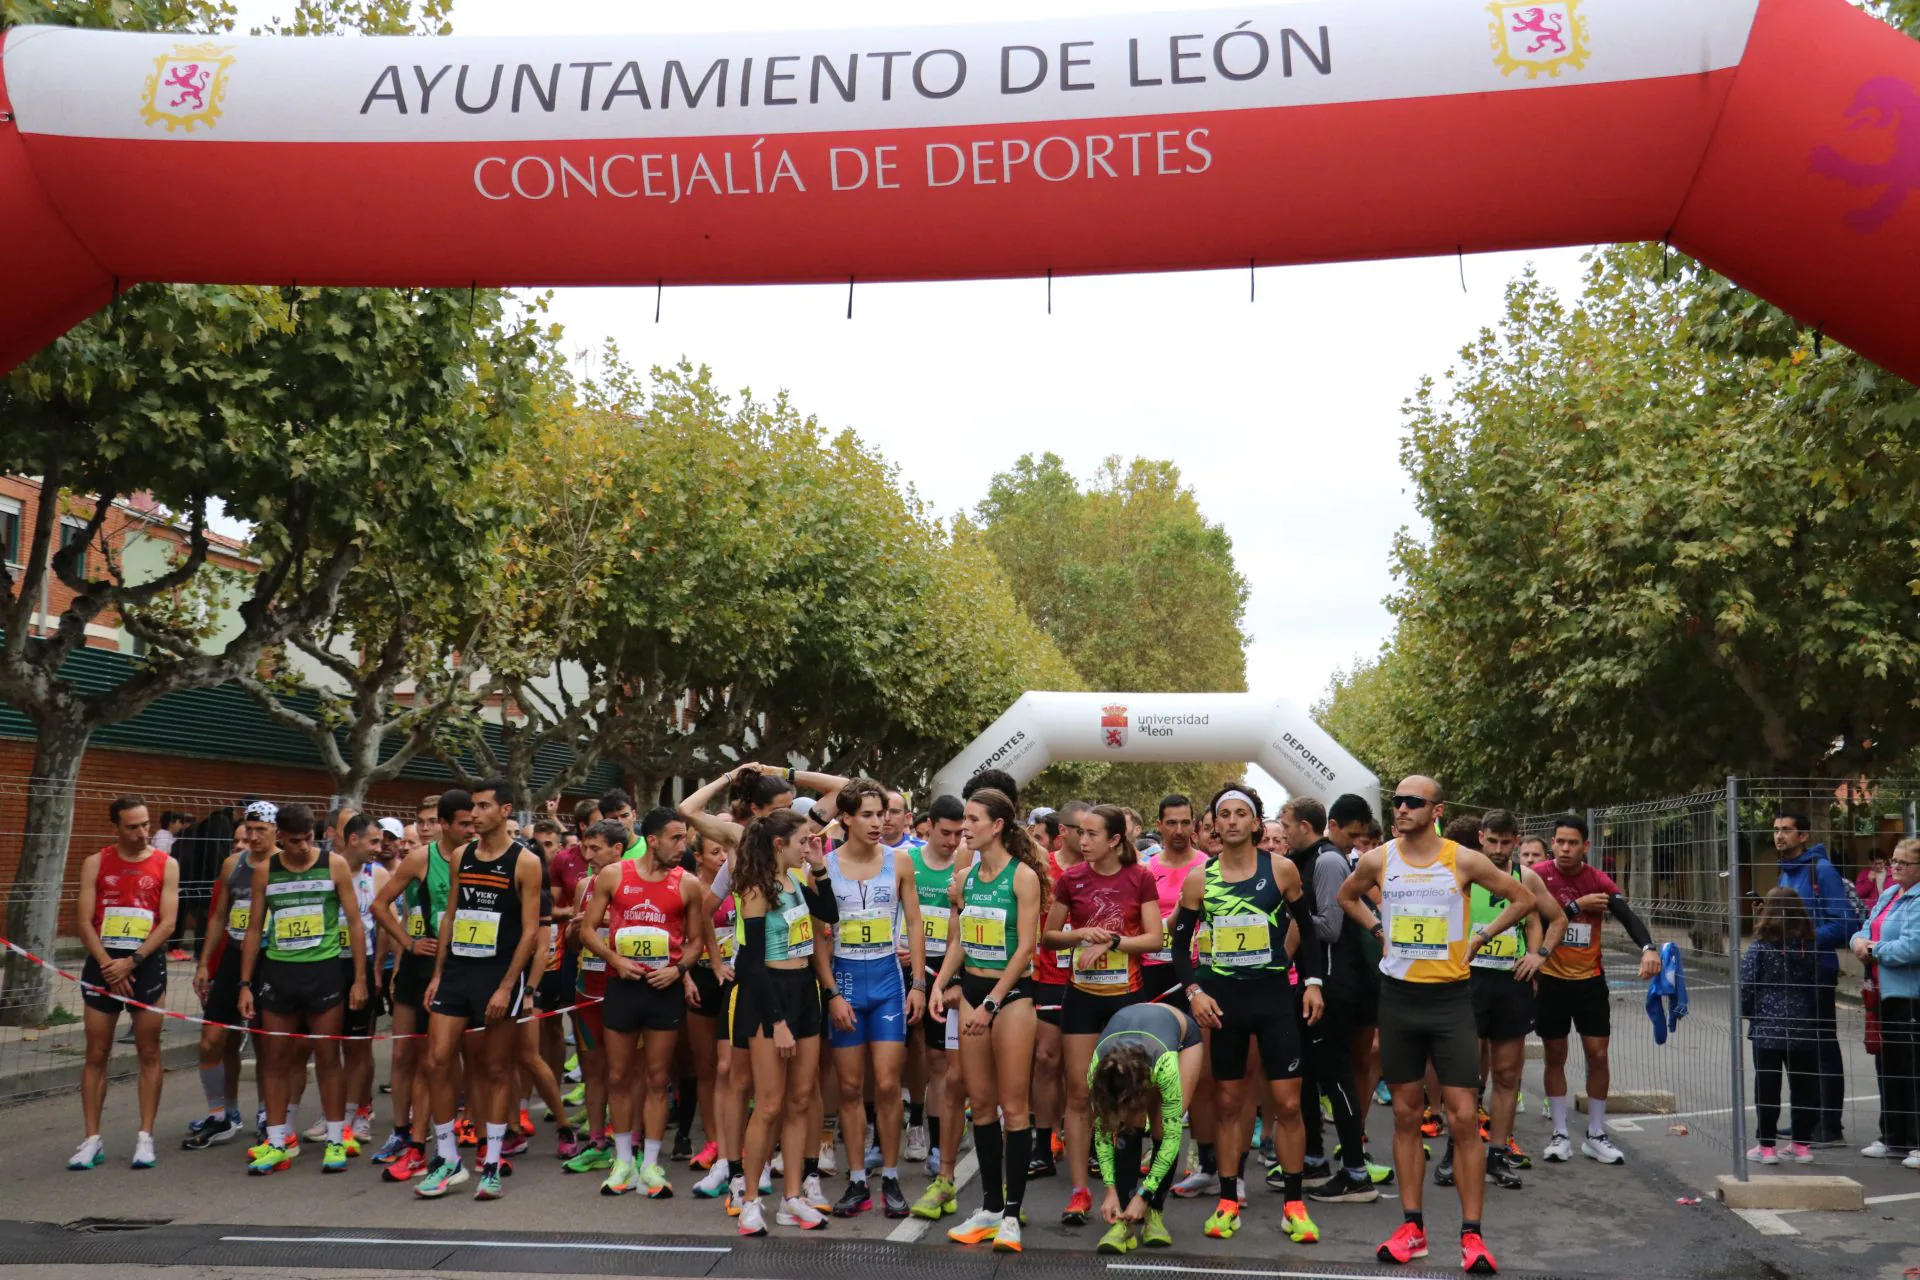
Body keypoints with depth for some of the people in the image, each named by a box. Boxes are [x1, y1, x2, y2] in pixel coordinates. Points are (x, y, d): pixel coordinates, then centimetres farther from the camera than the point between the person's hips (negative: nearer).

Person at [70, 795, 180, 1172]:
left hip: (147, 964, -1)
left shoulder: (166, 865, 1)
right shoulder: (96, 863, 3)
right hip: (102, 964, 1)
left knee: (149, 1053, 2)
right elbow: (85, 922, -2)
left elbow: (168, 923, -5)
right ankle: (92, 1139, 10)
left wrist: (131, 962, -14)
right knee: (96, 1054, 3)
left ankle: (145, 1137, 8)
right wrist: (107, 964, -13)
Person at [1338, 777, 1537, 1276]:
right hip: (1398, 997, 2)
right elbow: (1347, 896, 20)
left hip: (1450, 997, -2)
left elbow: (1523, 898, 5)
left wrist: (1479, 939, -1)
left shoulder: (1464, 861, -7)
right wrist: (1378, 930, 6)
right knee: (1406, 1116, 8)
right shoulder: (1377, 860, 0)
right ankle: (1412, 1227, 16)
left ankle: (1471, 1234, 3)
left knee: (1463, 1118, -4)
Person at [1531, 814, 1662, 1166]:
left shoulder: (1598, 881, -3)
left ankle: (1596, 1136, 16)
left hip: (1590, 978, 2)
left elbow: (1627, 915, -17)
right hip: (1550, 979, -1)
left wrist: (1648, 948, -34)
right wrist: (1577, 906, -20)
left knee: (1598, 1054, 1)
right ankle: (1560, 1134, 18)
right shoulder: (1539, 875, -8)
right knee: (1555, 1056, 7)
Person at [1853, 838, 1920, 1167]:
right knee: (1889, 1068, 16)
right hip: (1887, 992, 10)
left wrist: (1875, 950, -12)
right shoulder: (1888, 894, 14)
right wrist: (1859, 941, -3)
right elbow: (1867, 927, 20)